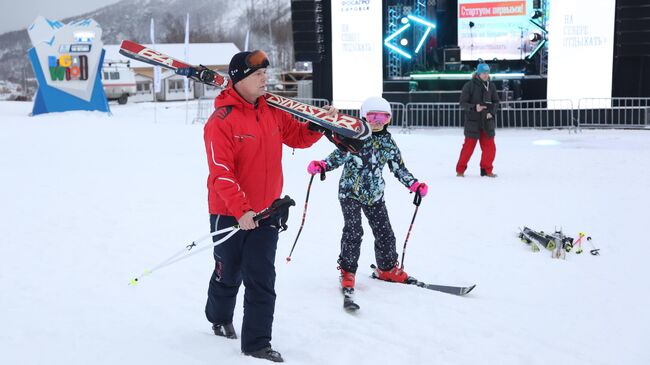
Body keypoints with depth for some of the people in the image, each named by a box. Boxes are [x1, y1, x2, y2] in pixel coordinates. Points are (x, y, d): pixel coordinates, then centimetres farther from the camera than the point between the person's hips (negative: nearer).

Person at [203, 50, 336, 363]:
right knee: (229, 274, 15)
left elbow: (298, 136, 15)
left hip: (266, 211, 4)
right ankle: (219, 318, 44)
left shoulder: (273, 112, 2)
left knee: (262, 279, 1)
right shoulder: (221, 120, -17)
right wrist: (240, 210, -29)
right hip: (230, 213, -4)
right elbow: (221, 172, -22)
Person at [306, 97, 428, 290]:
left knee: (384, 232, 8)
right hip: (350, 191, -4)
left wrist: (414, 185, 2)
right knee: (353, 231, -11)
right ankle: (347, 270, 5)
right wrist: (321, 165, -28)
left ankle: (387, 268, 28)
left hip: (374, 194, 4)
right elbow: (339, 156, -11)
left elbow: (399, 168, 11)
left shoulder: (388, 142, 5)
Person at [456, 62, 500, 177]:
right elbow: (463, 103, -8)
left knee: (490, 147, 3)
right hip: (472, 121, -4)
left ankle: (487, 170, 19)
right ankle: (460, 170, 14)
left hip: (487, 121, 4)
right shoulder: (469, 86, -9)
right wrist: (474, 107, -24)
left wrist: (491, 112, -6)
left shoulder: (491, 86, 4)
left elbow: (496, 102, 11)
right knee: (469, 146, -1)